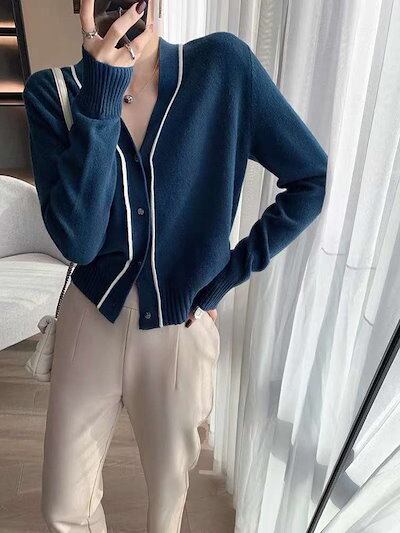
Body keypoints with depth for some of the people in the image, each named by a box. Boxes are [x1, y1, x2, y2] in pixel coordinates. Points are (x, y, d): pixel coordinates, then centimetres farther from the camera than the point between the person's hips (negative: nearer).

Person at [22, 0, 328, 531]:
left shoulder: (223, 65, -10)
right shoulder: (52, 92, -7)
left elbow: (312, 179, -5)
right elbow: (76, 240, -20)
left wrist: (230, 271, -8)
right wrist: (103, 92, -25)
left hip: (182, 327, 0)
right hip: (92, 320, 2)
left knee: (170, 489, 23)